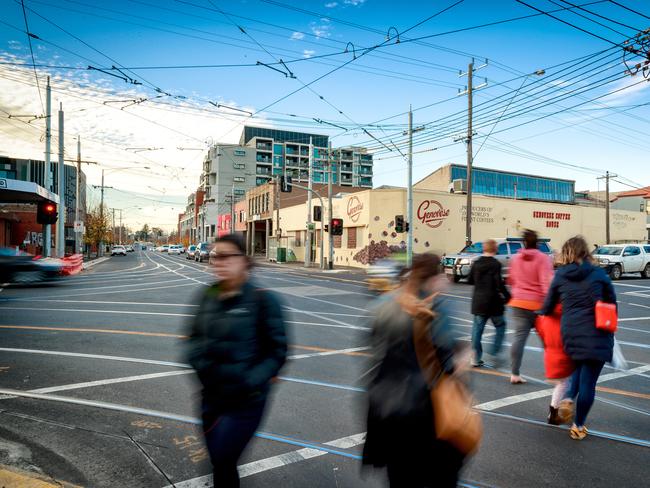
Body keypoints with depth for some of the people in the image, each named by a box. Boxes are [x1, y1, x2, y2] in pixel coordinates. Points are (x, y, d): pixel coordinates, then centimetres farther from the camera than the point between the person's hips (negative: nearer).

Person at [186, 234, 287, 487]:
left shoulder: (261, 299, -15)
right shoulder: (209, 297, 1)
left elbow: (277, 351, -10)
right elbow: (195, 336, 11)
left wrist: (249, 382, -18)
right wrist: (200, 362, -7)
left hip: (245, 401, -5)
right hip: (212, 395, 5)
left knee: (222, 465, -1)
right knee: (219, 462, 20)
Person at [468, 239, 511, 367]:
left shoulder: (476, 263, 4)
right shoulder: (495, 264, -12)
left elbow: (470, 280, 12)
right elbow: (499, 284, -17)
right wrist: (508, 296, -7)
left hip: (478, 302, 5)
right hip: (493, 302, -5)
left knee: (477, 329, 8)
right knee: (500, 327, 14)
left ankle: (476, 358, 10)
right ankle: (494, 354, 12)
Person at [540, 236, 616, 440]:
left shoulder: (560, 276, 2)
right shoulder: (598, 273, -1)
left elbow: (548, 306, 9)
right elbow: (612, 302, 7)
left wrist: (541, 314, 30)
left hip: (570, 333, 2)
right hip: (596, 334, -2)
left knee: (580, 366, 30)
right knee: (588, 381, 8)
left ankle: (569, 398, 12)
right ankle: (578, 426, 17)